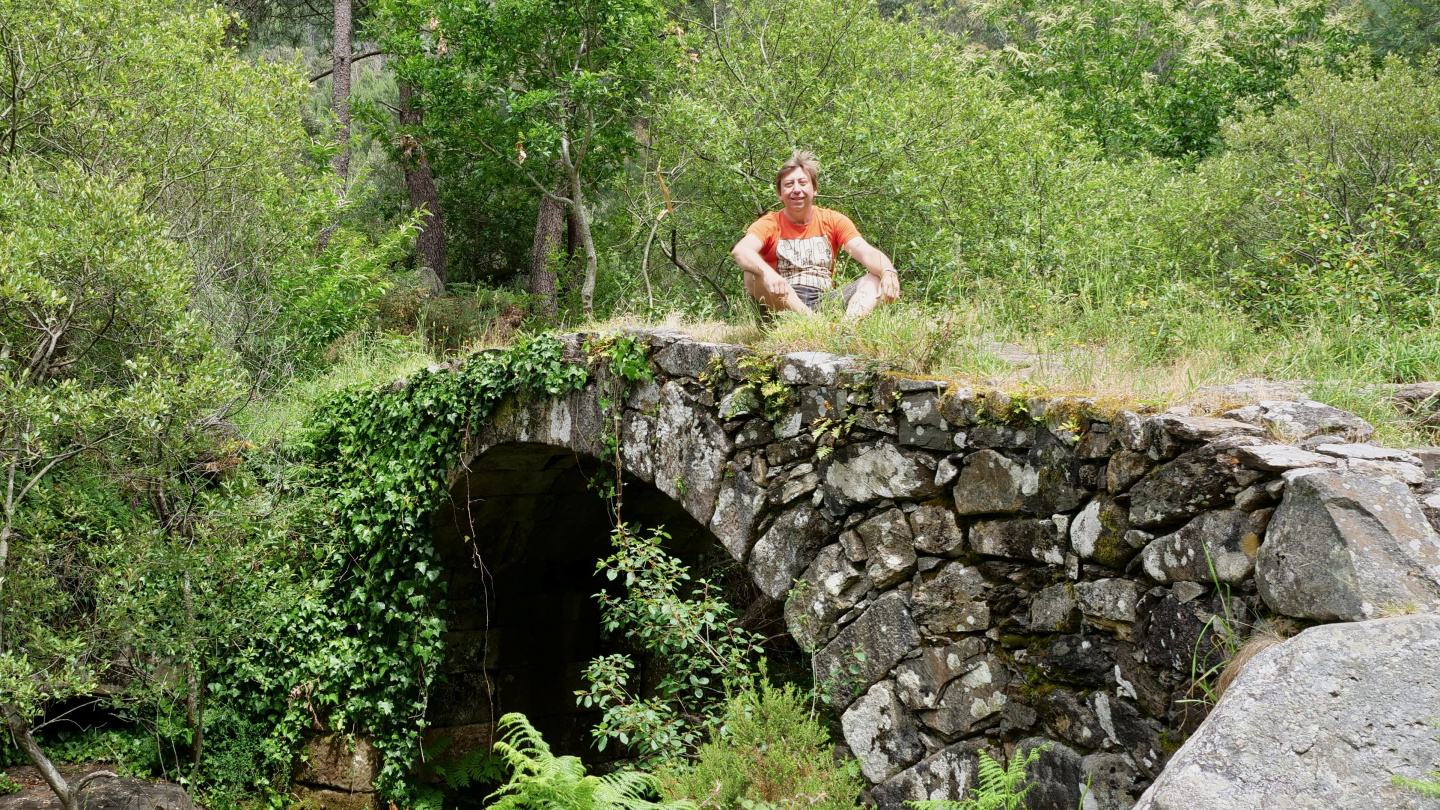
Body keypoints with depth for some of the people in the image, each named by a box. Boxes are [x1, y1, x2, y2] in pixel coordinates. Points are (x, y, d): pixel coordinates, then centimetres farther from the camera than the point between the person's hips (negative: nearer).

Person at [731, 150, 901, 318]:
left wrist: (888, 272, -28)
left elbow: (867, 253, -4)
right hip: (783, 303, -3)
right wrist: (767, 272, -41)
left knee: (878, 278, -15)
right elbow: (740, 250, -18)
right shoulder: (770, 224, 3)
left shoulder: (833, 221, 10)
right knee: (753, 275, -31)